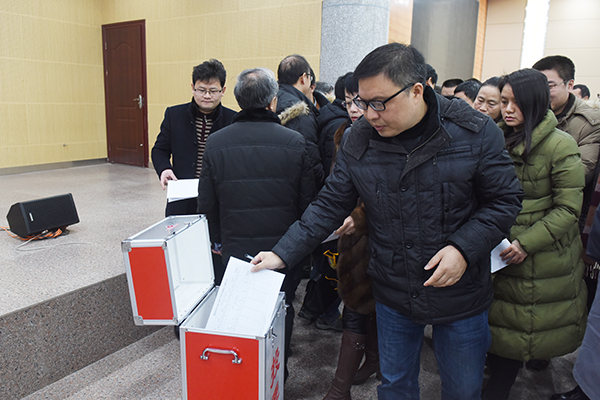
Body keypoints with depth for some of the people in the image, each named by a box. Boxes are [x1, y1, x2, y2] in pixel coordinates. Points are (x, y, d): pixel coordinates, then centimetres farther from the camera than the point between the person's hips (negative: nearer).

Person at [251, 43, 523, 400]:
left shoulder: (475, 132, -15)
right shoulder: (358, 140, -9)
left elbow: (505, 199, -7)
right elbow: (330, 205, -4)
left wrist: (464, 248, -21)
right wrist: (284, 253, -9)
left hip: (461, 294, -1)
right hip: (393, 294, 2)